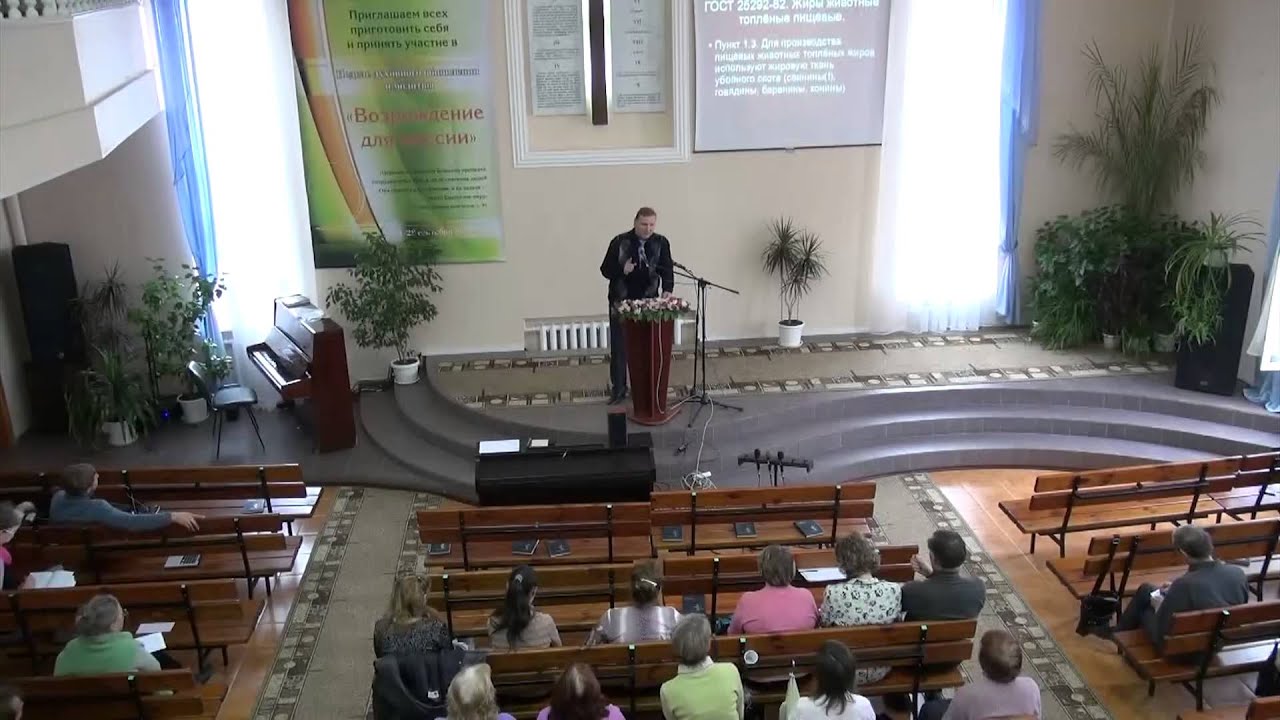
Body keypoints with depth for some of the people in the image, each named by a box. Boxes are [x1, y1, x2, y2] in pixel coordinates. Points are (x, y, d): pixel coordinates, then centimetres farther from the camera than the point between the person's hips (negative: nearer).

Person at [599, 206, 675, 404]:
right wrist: (622, 270, -25)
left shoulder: (661, 243, -3)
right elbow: (605, 269, -5)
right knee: (619, 346, 4)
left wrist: (667, 290, -20)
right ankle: (618, 387, 15)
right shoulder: (619, 242, -8)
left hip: (648, 302, 1)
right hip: (621, 302, -1)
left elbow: (667, 269, -2)